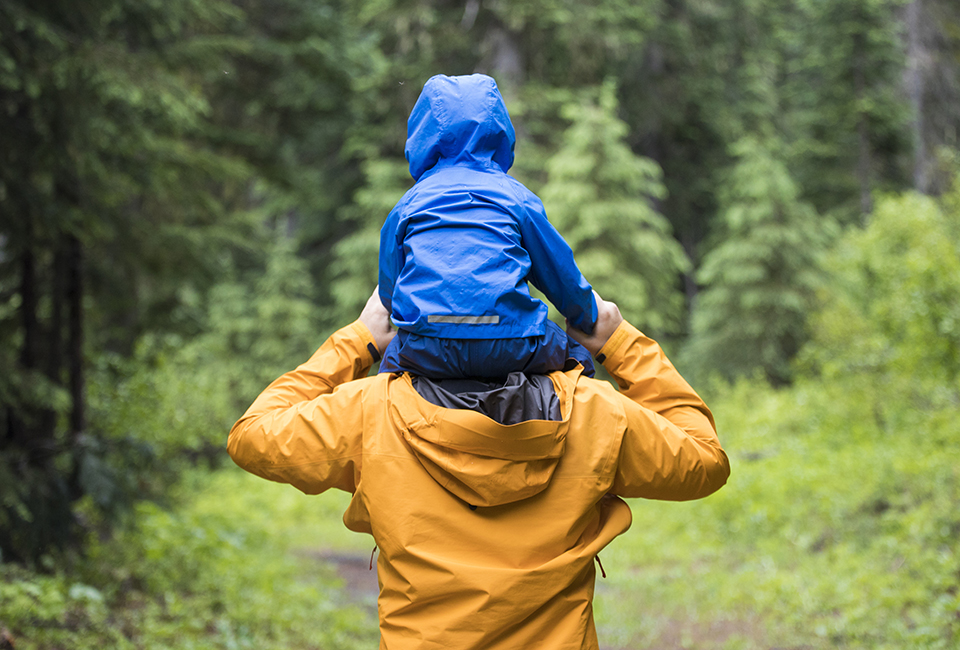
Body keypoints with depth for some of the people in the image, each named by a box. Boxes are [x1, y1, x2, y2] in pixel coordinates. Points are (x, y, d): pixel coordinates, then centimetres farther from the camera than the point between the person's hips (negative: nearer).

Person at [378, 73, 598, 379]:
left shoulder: (407, 203, 15)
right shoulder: (516, 196, 12)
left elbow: (388, 290, 20)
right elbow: (563, 277, 17)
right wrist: (590, 322, 37)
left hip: (425, 354, 1)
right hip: (510, 349, -1)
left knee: (393, 358, 36)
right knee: (575, 358, 27)